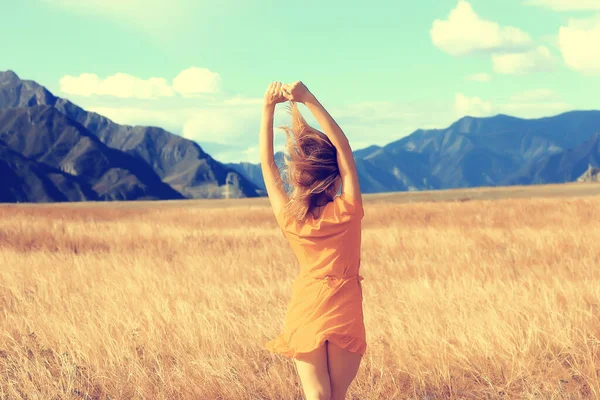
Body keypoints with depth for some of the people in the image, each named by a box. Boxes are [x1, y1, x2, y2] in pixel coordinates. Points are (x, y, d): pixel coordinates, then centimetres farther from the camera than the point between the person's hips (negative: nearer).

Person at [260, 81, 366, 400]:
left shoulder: (288, 218, -8)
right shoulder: (347, 211, -12)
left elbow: (267, 162, -2)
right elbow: (343, 146, -13)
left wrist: (268, 107, -5)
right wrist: (309, 99, -18)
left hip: (306, 313, 1)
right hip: (345, 314, -1)